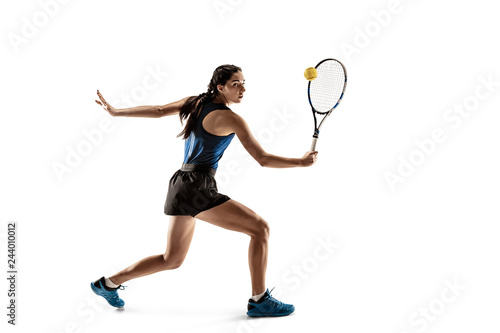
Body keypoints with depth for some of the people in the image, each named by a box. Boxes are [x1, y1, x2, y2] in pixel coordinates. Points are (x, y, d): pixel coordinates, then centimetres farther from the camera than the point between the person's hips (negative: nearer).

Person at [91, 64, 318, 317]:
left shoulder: (196, 103, 11)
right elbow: (263, 159, -11)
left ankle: (108, 283, 32)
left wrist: (116, 112, 15)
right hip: (196, 187, -9)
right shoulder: (231, 119, -11)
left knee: (172, 260, 21)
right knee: (260, 228, -7)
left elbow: (159, 111, 8)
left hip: (180, 185, 9)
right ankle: (259, 300, -2)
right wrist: (302, 162, -2)